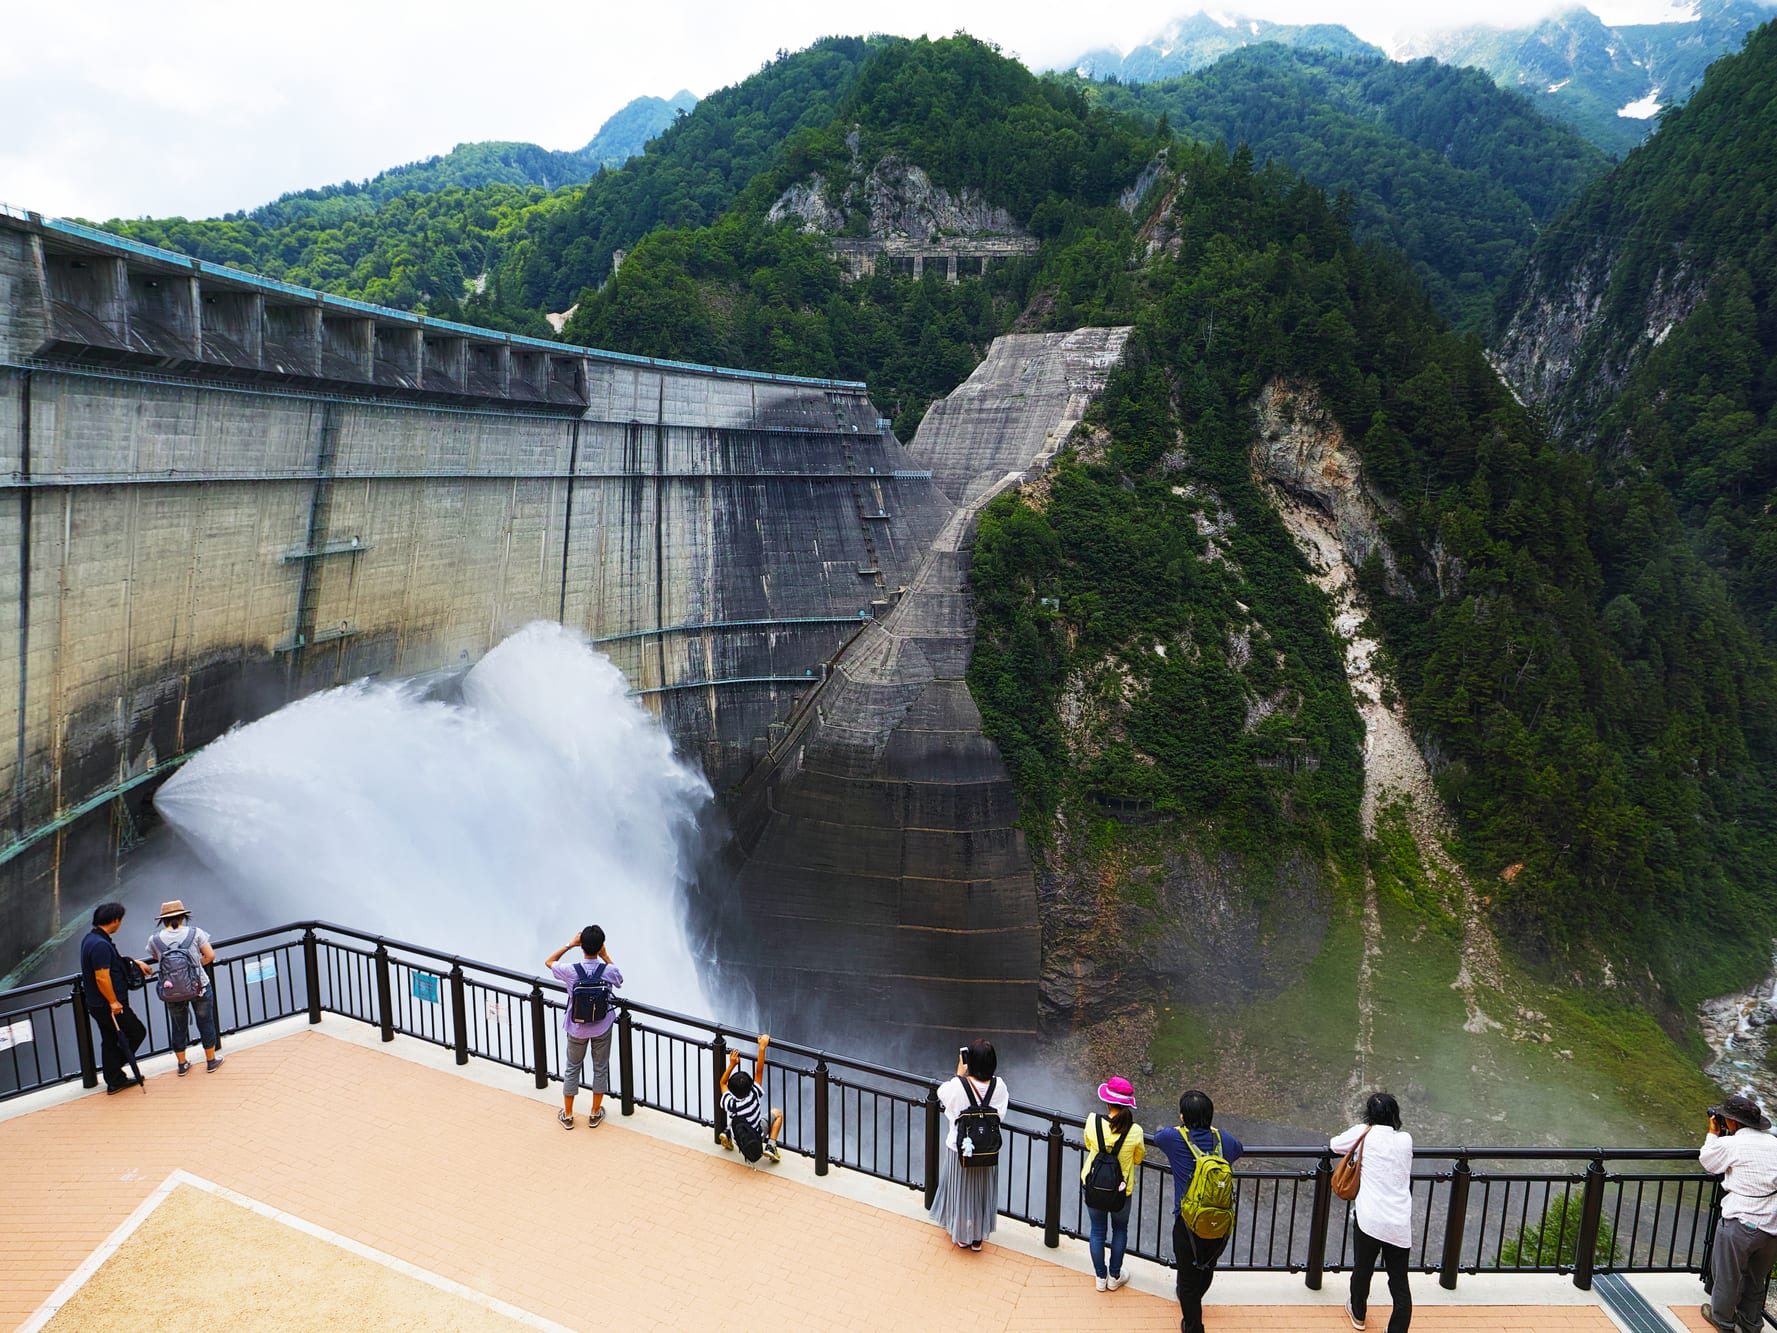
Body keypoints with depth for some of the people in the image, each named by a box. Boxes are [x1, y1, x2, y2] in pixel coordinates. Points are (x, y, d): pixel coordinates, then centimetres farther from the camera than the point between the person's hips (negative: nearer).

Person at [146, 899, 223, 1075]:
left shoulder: (154, 939, -6)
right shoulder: (195, 933, -10)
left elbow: (155, 958, 12)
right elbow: (210, 956, -7)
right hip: (199, 986, -1)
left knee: (178, 1026, 19)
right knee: (205, 1022, 14)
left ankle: (182, 1064, 31)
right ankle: (211, 1061, 26)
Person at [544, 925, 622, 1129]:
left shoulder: (571, 971, -22)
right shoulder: (608, 970, -21)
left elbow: (548, 962, -1)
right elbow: (619, 979, 5)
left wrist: (569, 944, -4)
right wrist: (606, 957, -2)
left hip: (577, 1028, 0)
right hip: (602, 1028, 0)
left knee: (572, 1069, 18)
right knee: (600, 1069, 17)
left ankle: (567, 1115, 29)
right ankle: (595, 1114, 28)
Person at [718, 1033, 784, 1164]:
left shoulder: (729, 1103, -29)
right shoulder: (754, 1096, -35)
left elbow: (723, 1083, -10)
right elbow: (759, 1071, -31)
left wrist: (732, 1064, -12)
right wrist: (762, 1047, -31)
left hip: (738, 1137, 3)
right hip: (758, 1136, -3)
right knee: (777, 1112, 18)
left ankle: (728, 1135, 15)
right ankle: (770, 1146, 2)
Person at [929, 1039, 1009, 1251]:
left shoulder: (958, 1085, -28)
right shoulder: (998, 1085, -20)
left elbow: (942, 1093, -5)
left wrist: (959, 1073, -6)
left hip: (960, 1149, -2)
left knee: (961, 1191, 20)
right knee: (982, 1192, 22)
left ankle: (962, 1235, 38)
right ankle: (978, 1237, 38)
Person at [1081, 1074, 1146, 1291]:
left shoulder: (1093, 1122, -22)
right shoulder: (1134, 1131, -23)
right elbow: (1139, 1158, -4)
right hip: (1122, 1190, -1)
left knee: (1097, 1230, 20)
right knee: (1120, 1230, 25)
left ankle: (1101, 1277, 34)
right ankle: (1114, 1277, 36)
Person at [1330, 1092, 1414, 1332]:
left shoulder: (1364, 1133, -2)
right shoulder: (1406, 1139, 5)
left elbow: (1333, 1145, 12)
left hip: (1370, 1219, -1)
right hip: (1400, 1223, 2)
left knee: (1362, 1269, 18)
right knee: (1399, 1280, 9)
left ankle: (1358, 1314, 38)